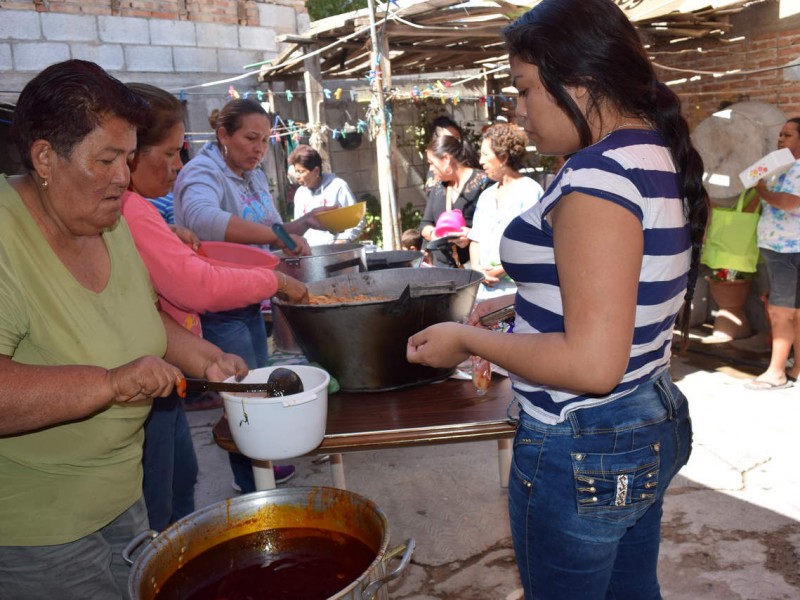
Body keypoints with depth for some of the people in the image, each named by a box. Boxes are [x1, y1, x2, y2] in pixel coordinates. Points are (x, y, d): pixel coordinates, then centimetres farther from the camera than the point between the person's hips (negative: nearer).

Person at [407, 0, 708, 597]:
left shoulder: (599, 173, -25)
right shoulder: (659, 157, 5)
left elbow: (593, 364, -29)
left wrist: (469, 340, -17)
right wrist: (525, 302, 12)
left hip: (581, 457, -9)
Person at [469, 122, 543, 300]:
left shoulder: (530, 191, -3)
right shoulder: (486, 196, 21)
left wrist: (500, 270, -14)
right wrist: (477, 269, 1)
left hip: (514, 286, -6)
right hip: (483, 285, 6)